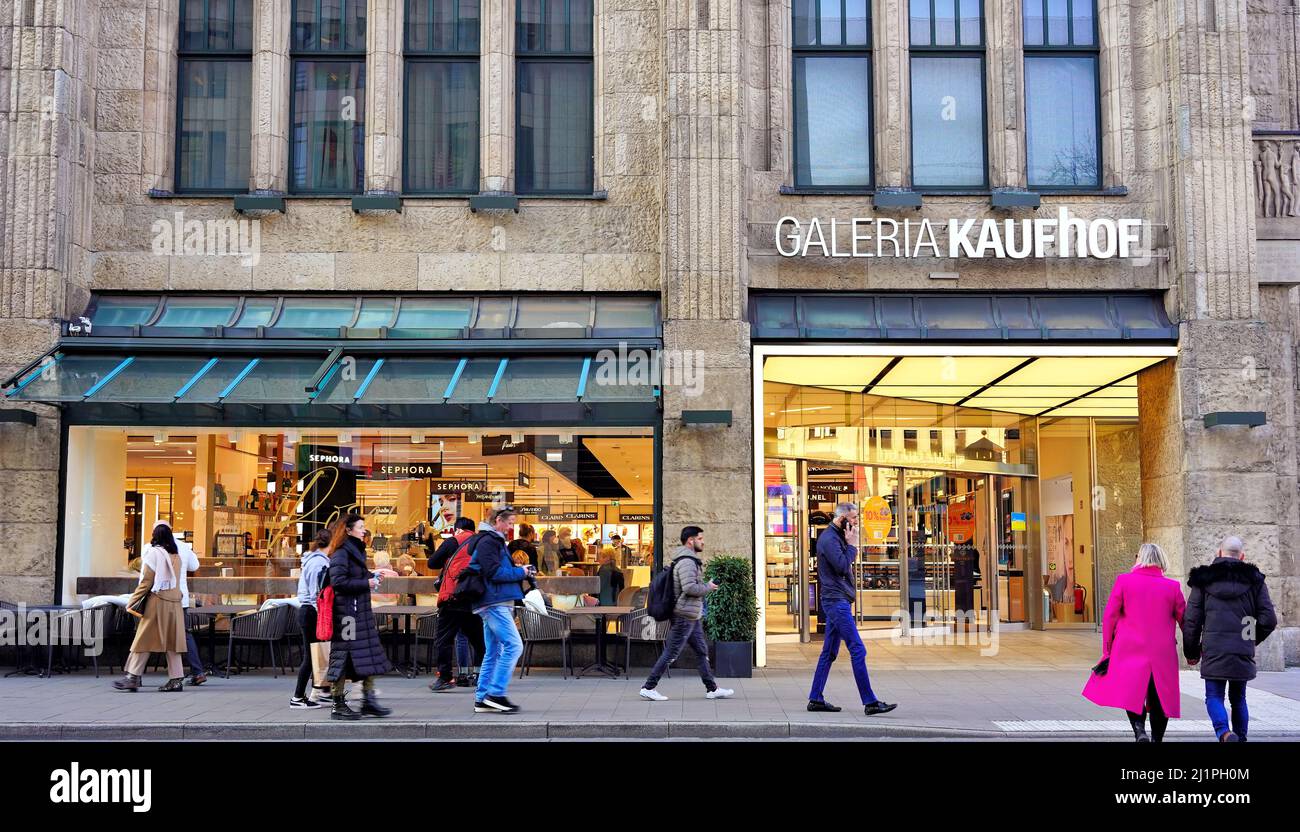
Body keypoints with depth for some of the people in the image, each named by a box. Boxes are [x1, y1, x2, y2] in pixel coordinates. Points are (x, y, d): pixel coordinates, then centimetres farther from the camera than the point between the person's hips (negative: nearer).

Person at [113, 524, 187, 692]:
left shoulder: (153, 553, -5)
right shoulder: (176, 556, 11)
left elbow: (146, 582, -8)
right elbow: (173, 580, 10)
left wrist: (132, 602, -3)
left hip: (157, 602, -5)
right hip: (175, 603, 6)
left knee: (145, 640, -2)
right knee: (172, 641, 6)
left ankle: (132, 678, -2)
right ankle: (176, 680, 4)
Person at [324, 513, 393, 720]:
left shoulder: (356, 551, 18)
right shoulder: (341, 553, -12)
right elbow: (338, 581, -22)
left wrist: (371, 577, 11)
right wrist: (366, 583, -16)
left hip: (360, 611, 10)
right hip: (346, 611, -10)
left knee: (369, 655, 9)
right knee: (342, 656, -4)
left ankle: (368, 700, 14)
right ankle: (338, 705, 3)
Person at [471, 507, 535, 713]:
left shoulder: (495, 541, 22)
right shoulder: (488, 542, -10)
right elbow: (494, 573, -18)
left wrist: (521, 573, 11)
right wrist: (521, 572, -9)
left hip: (495, 603, 11)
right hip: (494, 603, -11)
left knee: (493, 652, 10)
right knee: (513, 645, -14)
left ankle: (482, 699, 12)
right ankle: (496, 694, -12)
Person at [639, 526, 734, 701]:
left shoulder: (690, 560, 16)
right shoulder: (687, 561, -17)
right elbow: (689, 587, -27)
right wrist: (708, 587, -13)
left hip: (693, 617, 11)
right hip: (685, 616, -11)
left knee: (702, 652, 12)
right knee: (670, 654, -5)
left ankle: (712, 689, 17)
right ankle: (648, 688, 2)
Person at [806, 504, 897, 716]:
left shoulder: (836, 537, 19)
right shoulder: (829, 538, -13)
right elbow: (842, 566, -20)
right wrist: (850, 546, -11)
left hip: (837, 601, 11)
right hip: (836, 601, -11)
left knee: (829, 652, 11)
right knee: (858, 650, -11)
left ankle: (816, 699, 14)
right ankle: (870, 702, -10)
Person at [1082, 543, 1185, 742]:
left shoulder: (1124, 581, -2)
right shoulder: (1172, 586, 1)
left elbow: (1109, 616, -3)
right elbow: (1185, 620, 8)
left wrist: (1107, 649, 5)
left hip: (1130, 651, -1)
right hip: (1163, 654, 1)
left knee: (1132, 694, 5)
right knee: (1159, 699, 12)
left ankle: (1139, 730, -17)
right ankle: (1157, 737, 15)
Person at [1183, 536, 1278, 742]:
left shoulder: (1203, 579, 3)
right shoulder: (1254, 580, 7)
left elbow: (1190, 620, 2)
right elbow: (1269, 620, 3)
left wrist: (1191, 652, 12)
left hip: (1213, 652, -2)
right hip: (1243, 655, 2)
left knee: (1214, 697, 2)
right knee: (1238, 699, 16)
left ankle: (1224, 733, -22)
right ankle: (1240, 737, 14)